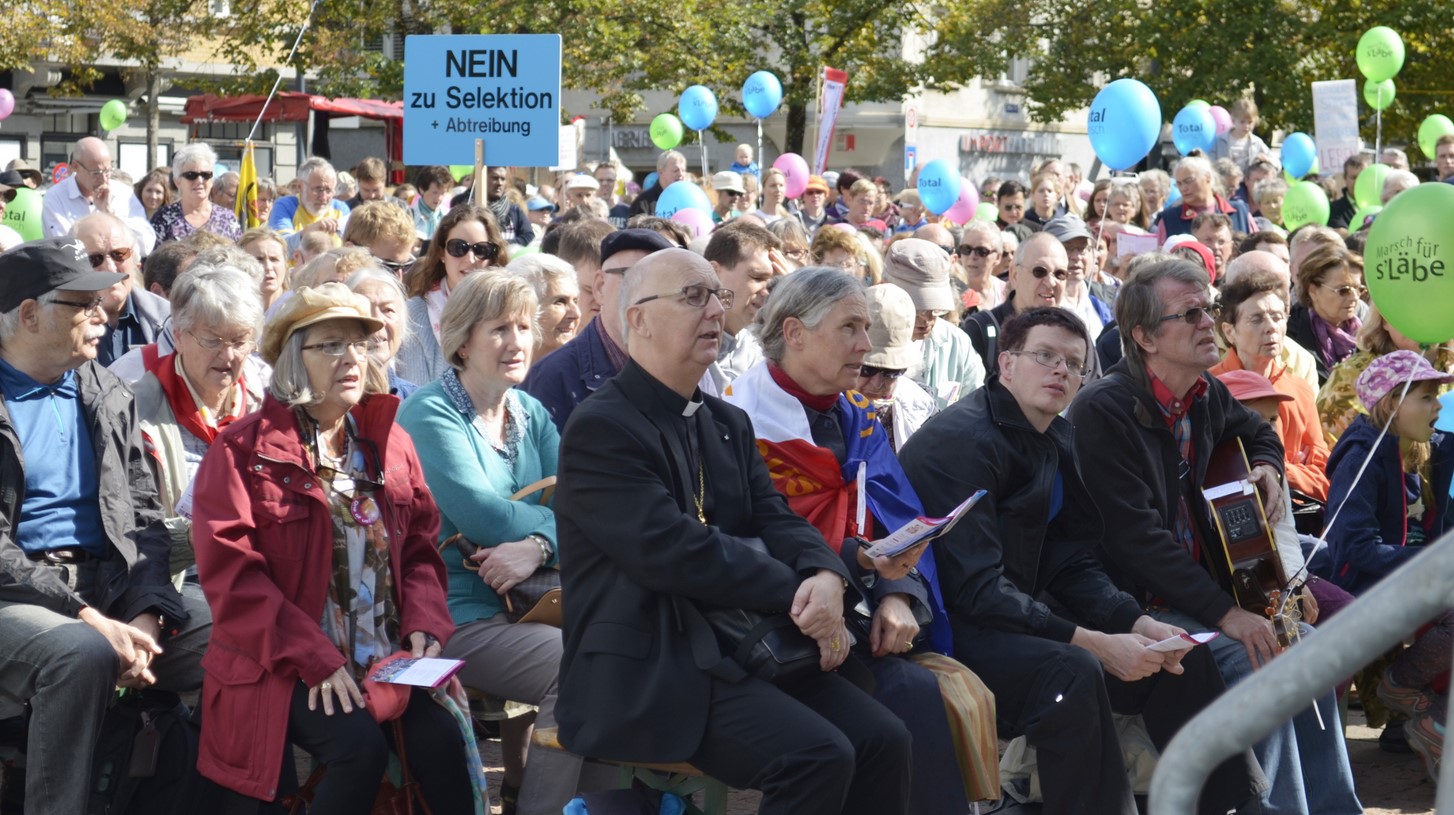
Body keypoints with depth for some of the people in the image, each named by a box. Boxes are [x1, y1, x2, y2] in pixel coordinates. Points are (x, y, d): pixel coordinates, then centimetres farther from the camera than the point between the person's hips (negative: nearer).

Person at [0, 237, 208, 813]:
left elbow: (145, 519, 11)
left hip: (113, 585, 5)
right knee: (82, 654, -37)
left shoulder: (106, 395, 15)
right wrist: (91, 620, -20)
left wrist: (146, 615, -9)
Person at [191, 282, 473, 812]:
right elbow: (231, 572, -10)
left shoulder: (389, 443, 14)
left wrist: (424, 624, -5)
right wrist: (314, 658, -19)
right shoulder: (242, 450, -2)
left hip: (389, 661, 5)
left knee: (440, 739, -21)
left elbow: (420, 548, 16)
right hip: (287, 669, -4)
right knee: (361, 747, -28)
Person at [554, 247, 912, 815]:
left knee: (883, 740, -9)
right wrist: (798, 594, -16)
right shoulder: (600, 428, -10)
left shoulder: (728, 423, 17)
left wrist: (826, 577, -16)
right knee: (818, 755, -25)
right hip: (646, 668, -8)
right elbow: (674, 550, -19)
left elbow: (774, 519, 7)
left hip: (739, 644, 8)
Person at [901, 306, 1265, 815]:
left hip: (1021, 618, 9)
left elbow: (1073, 568, 9)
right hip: (951, 630, -9)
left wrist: (1137, 625, -9)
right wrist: (1095, 643, -26)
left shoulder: (1059, 444, 10)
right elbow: (975, 588, -24)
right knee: (1072, 672, -35)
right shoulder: (963, 441, -17)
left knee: (1182, 658, 6)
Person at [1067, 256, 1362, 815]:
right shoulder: (1103, 410, -18)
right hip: (1134, 606, -9)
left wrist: (1265, 468, 8)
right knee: (1254, 660, -25)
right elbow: (1137, 537, -24)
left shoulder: (1206, 395, 8)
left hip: (1199, 589, 9)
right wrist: (1225, 612, -26)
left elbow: (1257, 432, 34)